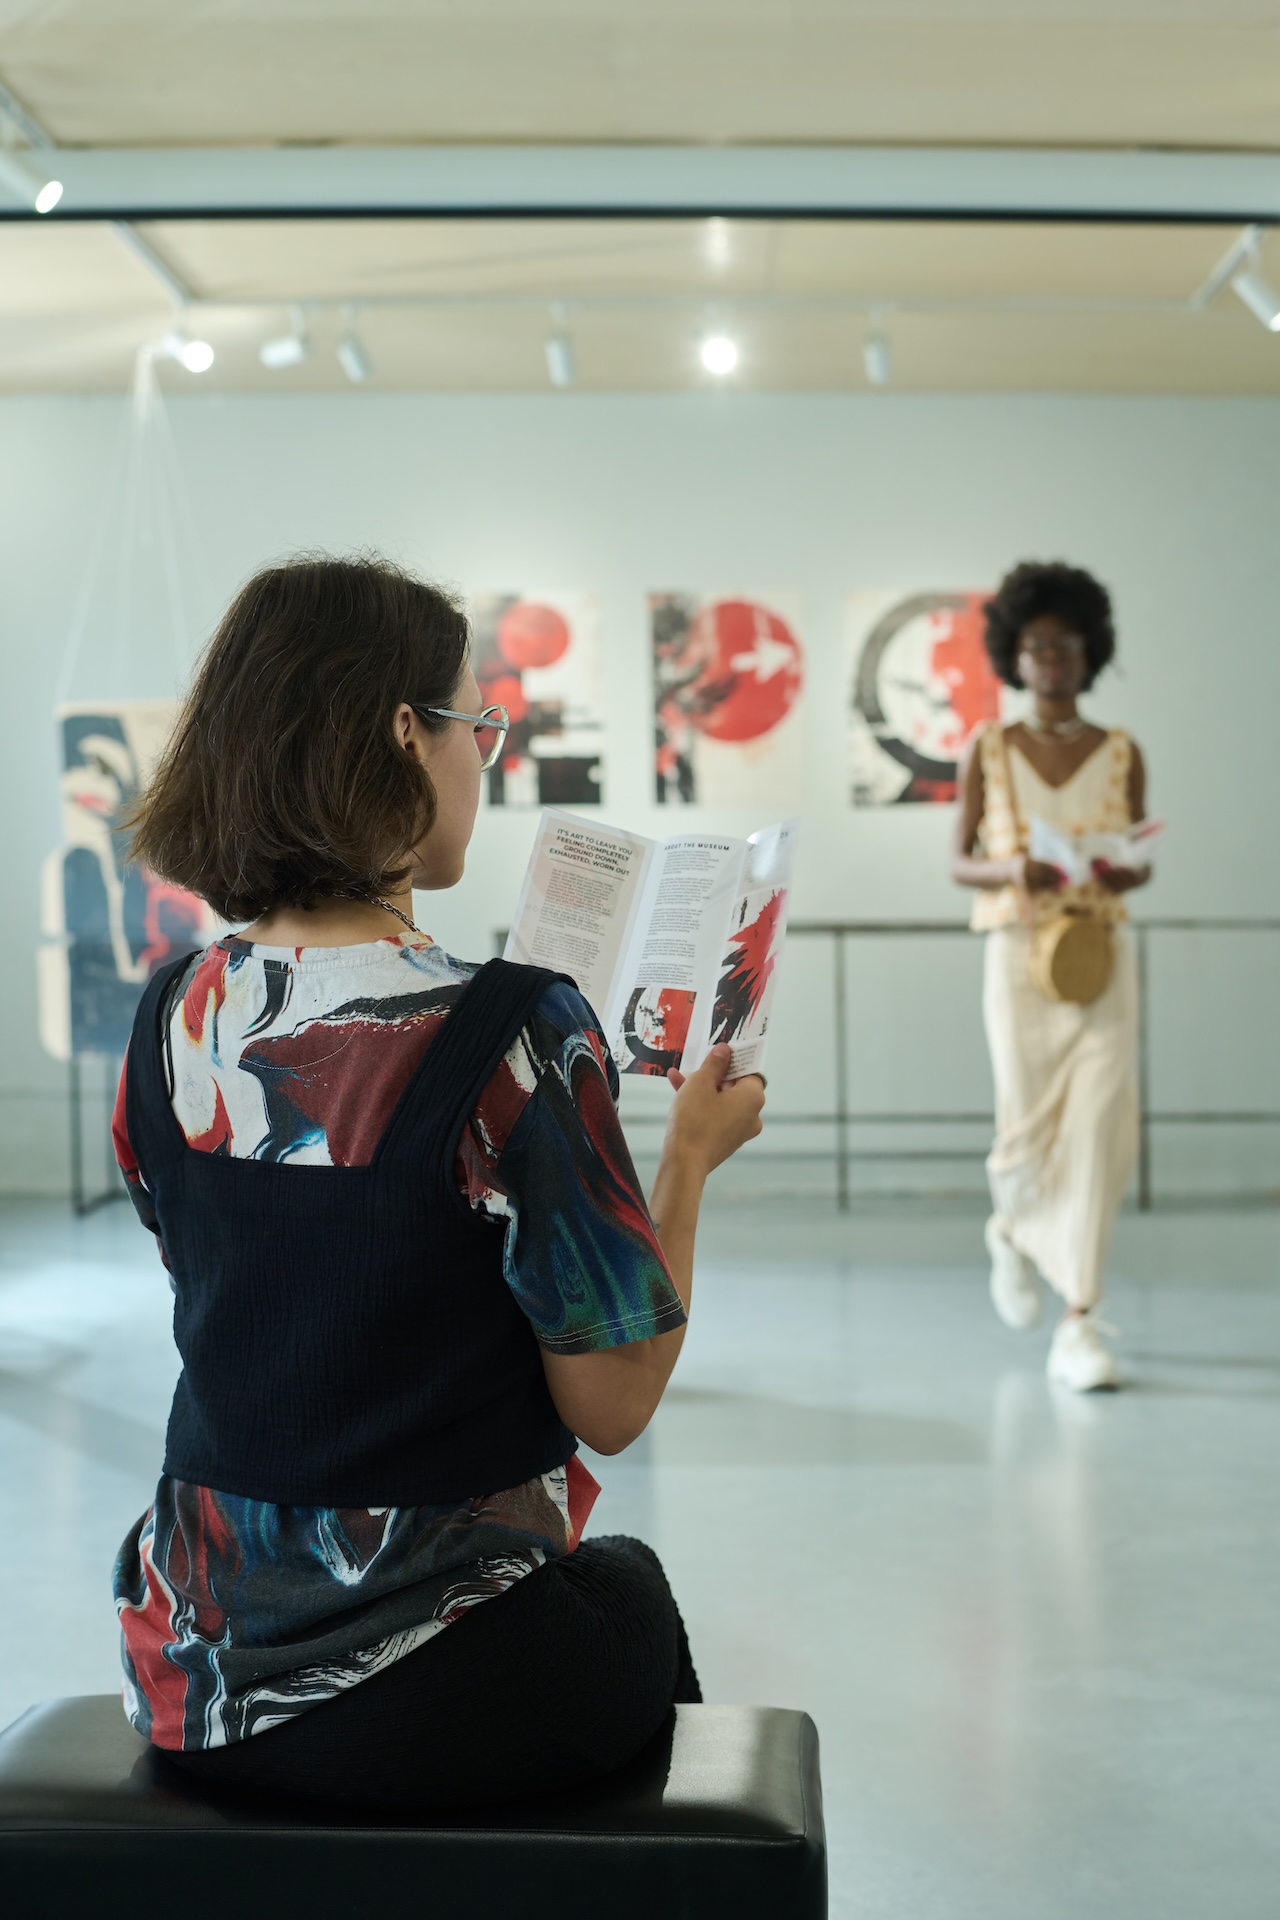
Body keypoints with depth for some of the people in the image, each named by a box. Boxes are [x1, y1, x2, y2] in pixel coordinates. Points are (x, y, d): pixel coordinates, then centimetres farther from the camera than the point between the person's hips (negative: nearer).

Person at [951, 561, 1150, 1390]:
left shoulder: (1122, 753, 6)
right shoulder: (988, 751, 3)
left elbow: (1142, 860, 11)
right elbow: (959, 864, 3)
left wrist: (1130, 872, -13)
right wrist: (1010, 870, -18)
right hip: (1019, 956, -1)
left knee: (1101, 1126, -11)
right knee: (1031, 1130, 1)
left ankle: (1080, 1328, -6)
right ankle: (1014, 1231, 38)